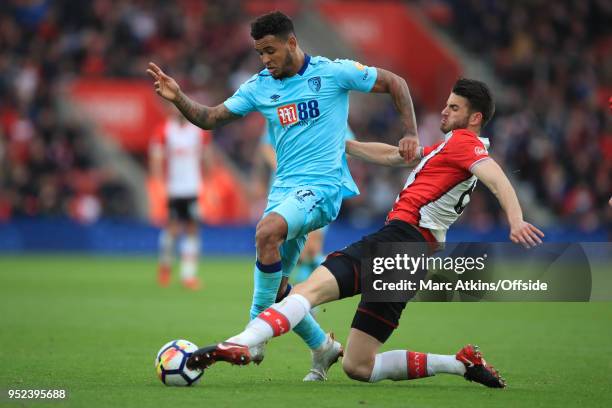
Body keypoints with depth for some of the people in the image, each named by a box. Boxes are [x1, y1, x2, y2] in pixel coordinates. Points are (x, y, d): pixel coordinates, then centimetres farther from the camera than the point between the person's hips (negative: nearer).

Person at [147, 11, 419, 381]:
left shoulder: (333, 72, -4)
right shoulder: (259, 86, 8)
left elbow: (395, 83, 3)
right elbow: (210, 118, 9)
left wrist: (411, 133, -6)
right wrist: (178, 99, -9)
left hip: (323, 185, -6)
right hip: (284, 188, 7)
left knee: (267, 231, -33)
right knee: (276, 285, 2)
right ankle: (323, 347, 25)